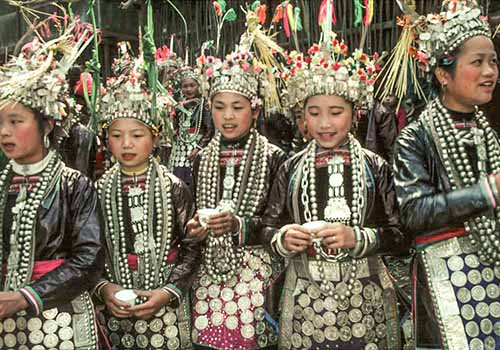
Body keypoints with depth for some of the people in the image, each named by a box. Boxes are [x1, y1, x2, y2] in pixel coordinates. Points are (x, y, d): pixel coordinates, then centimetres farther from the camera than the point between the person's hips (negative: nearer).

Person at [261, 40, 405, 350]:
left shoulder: (375, 167, -2)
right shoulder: (291, 168, 2)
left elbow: (398, 233, -2)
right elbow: (268, 228, 6)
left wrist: (357, 238, -17)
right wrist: (284, 238, -14)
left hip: (364, 297, -1)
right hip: (305, 298, 1)